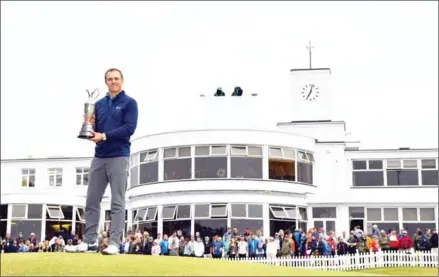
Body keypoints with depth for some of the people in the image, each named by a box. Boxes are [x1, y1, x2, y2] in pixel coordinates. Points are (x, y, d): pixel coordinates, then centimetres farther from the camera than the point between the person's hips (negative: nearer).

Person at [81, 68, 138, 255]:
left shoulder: (129, 103, 1)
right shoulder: (99, 104, 17)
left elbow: (129, 128, -11)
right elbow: (95, 130, 15)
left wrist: (104, 136, -16)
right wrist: (90, 126, -7)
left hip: (119, 157, -5)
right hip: (99, 157, 5)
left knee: (117, 202, -5)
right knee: (92, 200, 3)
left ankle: (114, 243, -8)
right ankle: (90, 241, 7)